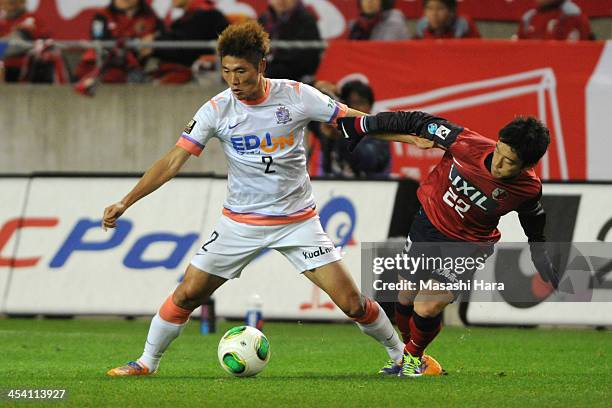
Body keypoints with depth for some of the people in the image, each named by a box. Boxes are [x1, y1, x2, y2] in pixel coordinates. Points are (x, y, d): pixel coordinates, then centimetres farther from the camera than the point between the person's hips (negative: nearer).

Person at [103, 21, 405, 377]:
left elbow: (356, 122, -2)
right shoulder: (216, 110, -10)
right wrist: (125, 203, -15)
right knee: (187, 295, -3)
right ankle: (147, 362, 17)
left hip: (298, 221, -1)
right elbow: (173, 161, -9)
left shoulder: (297, 96, -11)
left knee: (352, 303, -8)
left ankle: (402, 354, 14)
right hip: (241, 223, 1)